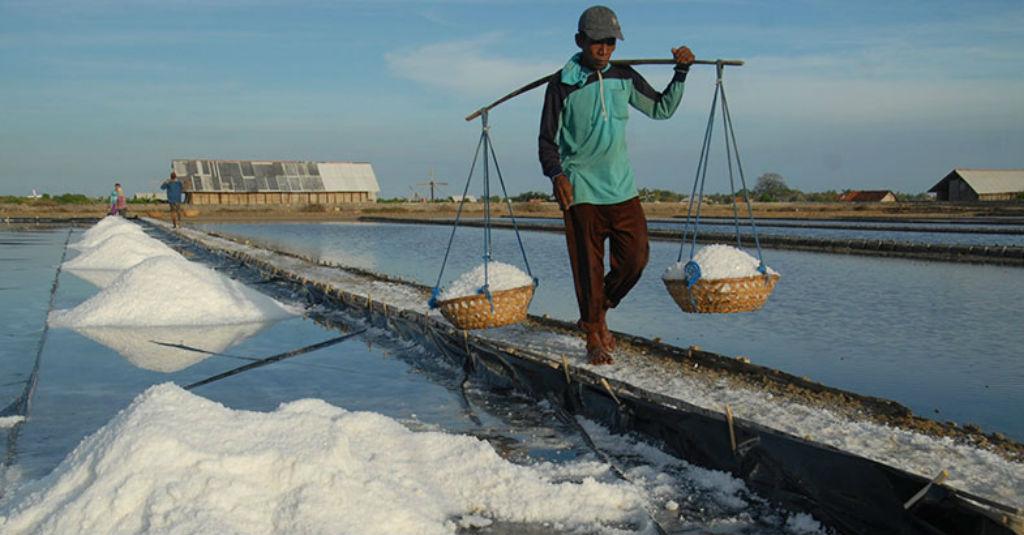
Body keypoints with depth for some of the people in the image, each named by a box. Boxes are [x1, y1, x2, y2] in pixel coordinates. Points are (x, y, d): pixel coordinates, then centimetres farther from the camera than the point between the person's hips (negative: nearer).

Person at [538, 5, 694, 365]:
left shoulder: (624, 78, 7)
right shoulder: (562, 85, -5)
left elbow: (662, 109, 19)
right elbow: (547, 140, -5)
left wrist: (681, 73, 6)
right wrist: (557, 174, -23)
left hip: (623, 188, 4)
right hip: (580, 191, -4)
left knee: (636, 257, 1)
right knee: (588, 267, 0)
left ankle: (598, 312, 26)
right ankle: (594, 337, 17)